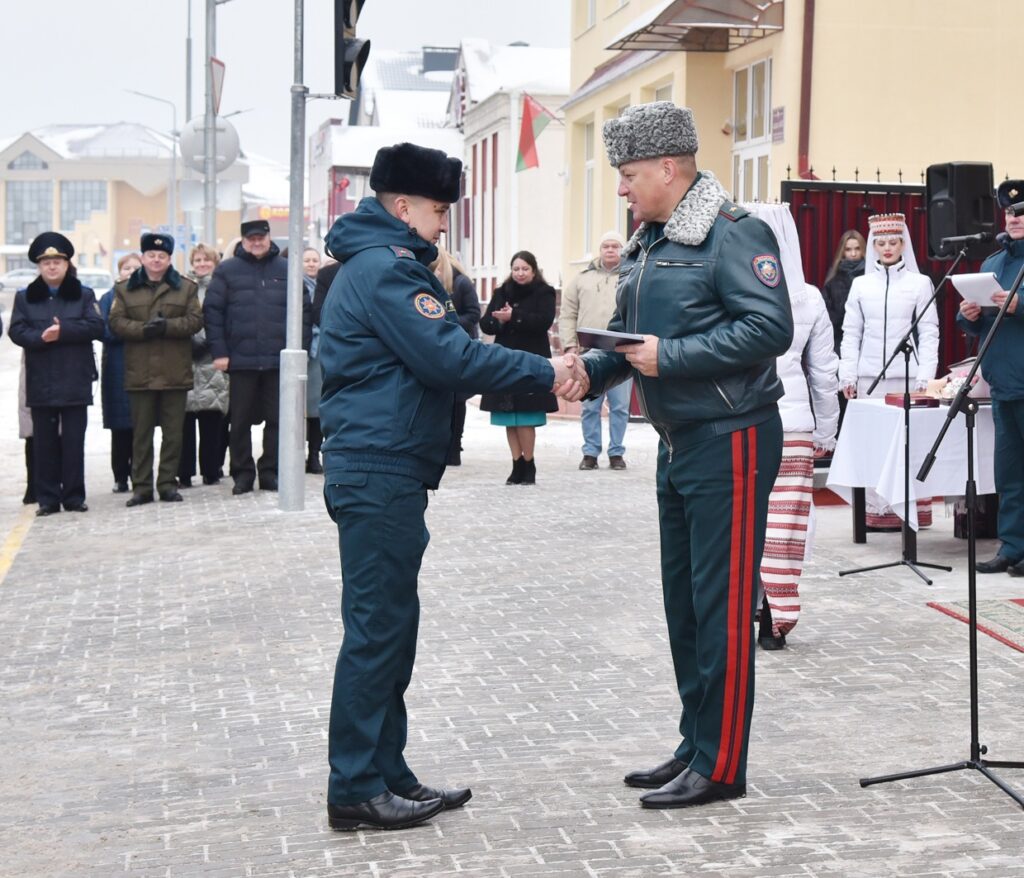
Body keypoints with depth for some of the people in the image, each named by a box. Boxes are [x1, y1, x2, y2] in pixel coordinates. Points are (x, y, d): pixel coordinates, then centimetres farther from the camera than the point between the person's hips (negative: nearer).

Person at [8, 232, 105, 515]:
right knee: (44, 441, 3)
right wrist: (40, 337, -19)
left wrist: (63, 330, -16)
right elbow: (16, 331, 0)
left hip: (75, 380, -1)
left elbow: (96, 327, -5)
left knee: (74, 441, 1)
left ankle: (74, 496, 7)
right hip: (40, 382, 1)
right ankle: (47, 498, 7)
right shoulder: (25, 297, 10)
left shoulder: (84, 295, 8)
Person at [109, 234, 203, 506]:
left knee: (173, 431, 3)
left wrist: (167, 326, -16)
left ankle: (168, 484, 11)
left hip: (175, 372, 0)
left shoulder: (186, 287, 8)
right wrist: (143, 330, -16)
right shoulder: (125, 289, 9)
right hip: (140, 372, 0)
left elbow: (195, 320, -1)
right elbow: (116, 322, 1)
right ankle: (141, 486, 8)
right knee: (141, 432, 3)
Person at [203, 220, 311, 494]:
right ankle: (242, 473, 15)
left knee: (277, 419, 5)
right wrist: (219, 352, -7)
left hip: (279, 360, 1)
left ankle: (270, 471, 16)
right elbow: (212, 311, 0)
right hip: (241, 359, -1)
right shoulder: (226, 271, 4)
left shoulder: (286, 270, 8)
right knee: (240, 420, 5)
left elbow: (303, 312, 7)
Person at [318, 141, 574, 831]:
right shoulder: (386, 269, -13)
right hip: (381, 471, -11)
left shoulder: (379, 265, 20)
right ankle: (357, 791, -1)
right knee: (378, 628, -6)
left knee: (389, 626, 13)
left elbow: (434, 361, 20)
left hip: (381, 471, 11)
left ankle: (386, 776, 20)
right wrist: (544, 373, -11)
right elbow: (450, 360, -19)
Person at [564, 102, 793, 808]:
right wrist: (595, 368, -1)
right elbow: (631, 335, 19)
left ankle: (720, 768, 3)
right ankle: (696, 744, 25)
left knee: (722, 605, -5)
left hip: (730, 442, -9)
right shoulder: (646, 243, 14)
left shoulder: (733, 233, -14)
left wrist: (670, 356, -23)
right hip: (678, 444, 10)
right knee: (683, 600, 14)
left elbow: (770, 327, -24)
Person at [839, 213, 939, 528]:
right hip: (869, 376, 2)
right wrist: (847, 375, 2)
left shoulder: (920, 283, 5)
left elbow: (929, 333, 2)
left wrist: (925, 377, -7)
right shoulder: (861, 284, 11)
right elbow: (851, 333, 10)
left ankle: (911, 509, 0)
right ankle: (876, 511, 2)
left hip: (906, 376, -2)